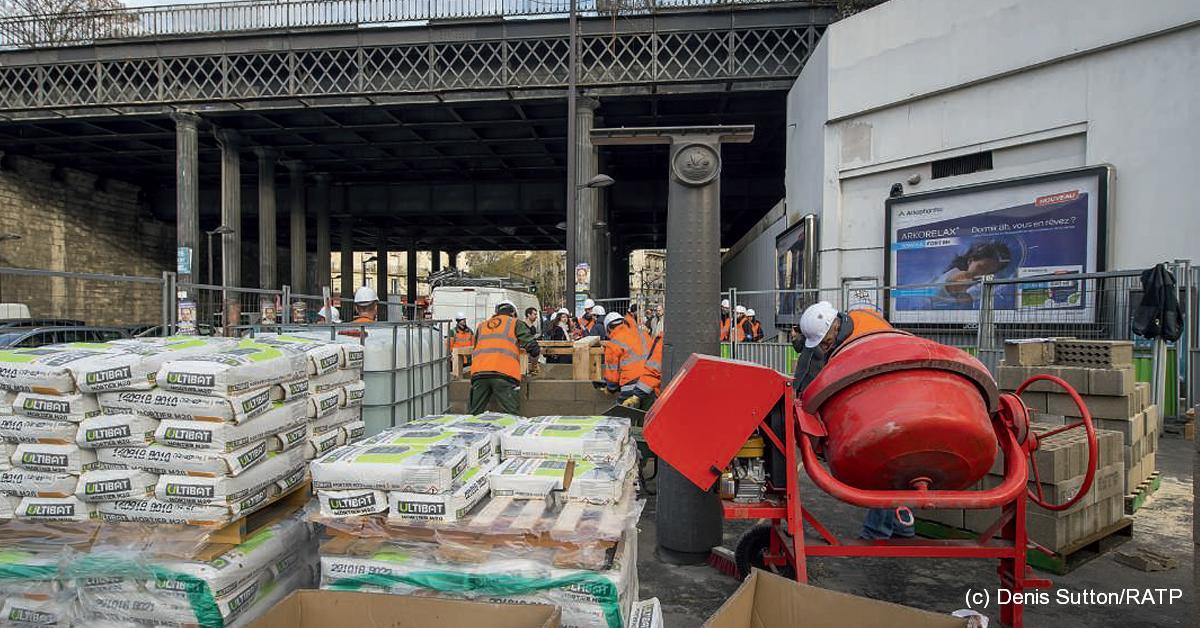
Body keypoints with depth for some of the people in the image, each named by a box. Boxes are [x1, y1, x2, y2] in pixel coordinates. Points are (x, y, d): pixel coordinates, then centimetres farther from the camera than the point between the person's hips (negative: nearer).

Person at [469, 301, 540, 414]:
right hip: (504, 373, -4)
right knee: (511, 417, -6)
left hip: (478, 372, 4)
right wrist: (536, 352, 29)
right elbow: (531, 345, 8)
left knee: (474, 415, 7)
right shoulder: (514, 323, 16)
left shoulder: (482, 326, 28)